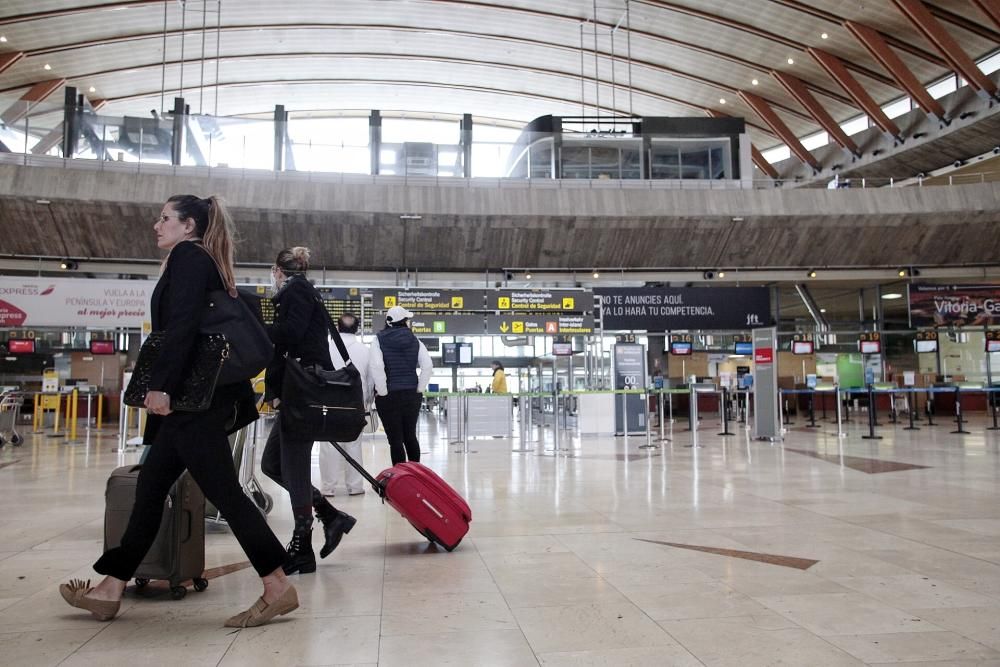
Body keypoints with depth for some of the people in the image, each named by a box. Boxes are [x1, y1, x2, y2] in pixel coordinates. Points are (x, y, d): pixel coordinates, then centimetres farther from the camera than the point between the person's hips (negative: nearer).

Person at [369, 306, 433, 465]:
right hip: (412, 394, 3)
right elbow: (427, 365, -6)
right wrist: (419, 389, 0)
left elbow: (376, 366, -18)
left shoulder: (379, 340, -4)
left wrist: (382, 391, -10)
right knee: (410, 436, 16)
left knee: (395, 439, 1)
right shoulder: (414, 340, 4)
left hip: (388, 396, -3)